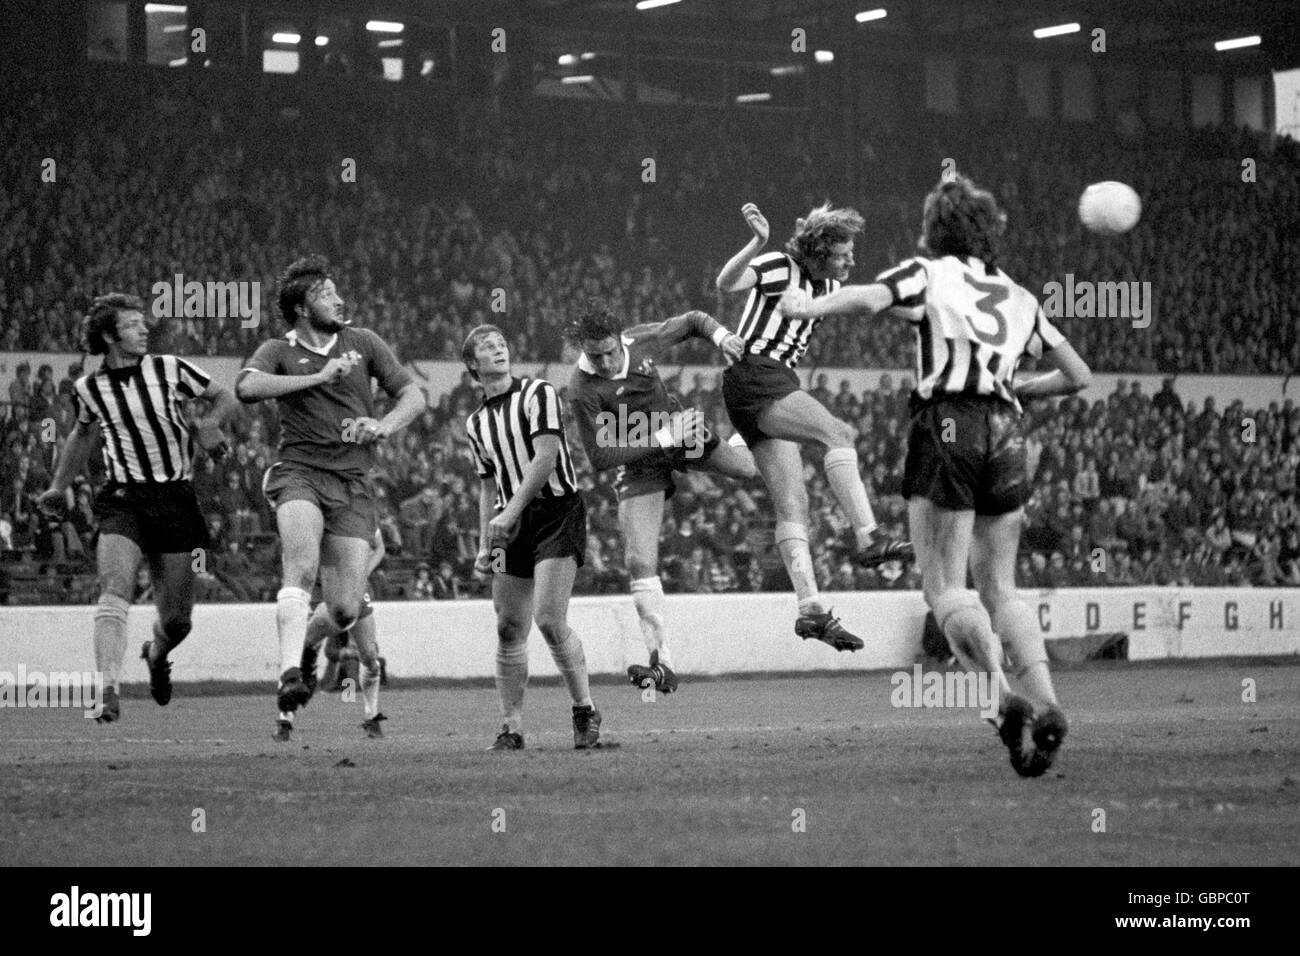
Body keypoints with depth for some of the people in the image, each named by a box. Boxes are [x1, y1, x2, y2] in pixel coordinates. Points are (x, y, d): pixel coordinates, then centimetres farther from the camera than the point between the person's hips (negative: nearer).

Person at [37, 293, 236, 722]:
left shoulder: (171, 370, -2)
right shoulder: (90, 388, 3)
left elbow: (226, 397, 8)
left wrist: (209, 423, -13)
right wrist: (59, 487, 26)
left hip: (175, 498, 0)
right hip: (122, 498, 0)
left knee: (176, 619, 5)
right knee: (114, 591, -25)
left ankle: (157, 655, 41)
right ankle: (108, 691, -32)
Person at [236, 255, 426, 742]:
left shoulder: (362, 342, 14)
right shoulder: (278, 351, 6)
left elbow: (413, 394, 12)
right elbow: (247, 387, -15)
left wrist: (383, 425, -9)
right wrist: (319, 378, -18)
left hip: (352, 483, 2)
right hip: (298, 471, -2)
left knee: (344, 610, -4)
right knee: (302, 566, -31)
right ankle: (290, 674, -39)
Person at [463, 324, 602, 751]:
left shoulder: (538, 393, -3)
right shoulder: (476, 422, 17)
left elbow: (545, 457, -13)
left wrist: (512, 510, -19)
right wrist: (484, 546, 15)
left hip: (557, 512, -6)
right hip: (512, 524, 6)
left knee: (549, 619, -17)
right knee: (509, 630, 2)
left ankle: (585, 711, -2)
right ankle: (512, 728, 7)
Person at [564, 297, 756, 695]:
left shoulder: (642, 340, -17)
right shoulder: (582, 390, -28)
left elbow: (691, 322, 2)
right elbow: (600, 457, -27)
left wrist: (721, 336, -20)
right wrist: (662, 438, -31)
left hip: (678, 430, 4)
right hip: (639, 464, -4)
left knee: (750, 468, 9)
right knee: (640, 564, -15)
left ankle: (746, 440, 50)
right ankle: (662, 664, -13)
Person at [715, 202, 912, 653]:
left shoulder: (827, 285, 15)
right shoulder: (779, 267, -10)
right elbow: (727, 283, -27)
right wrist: (757, 243, -43)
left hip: (777, 384, 9)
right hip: (753, 376, -9)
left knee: (792, 505, -1)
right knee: (838, 434, -28)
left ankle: (809, 607, -8)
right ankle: (867, 538, -37)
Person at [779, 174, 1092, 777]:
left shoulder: (929, 273, 8)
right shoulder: (1019, 297, 22)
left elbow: (871, 298, -13)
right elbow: (1078, 376, 22)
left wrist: (810, 306, -1)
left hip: (947, 424, -5)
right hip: (1006, 433, 5)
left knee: (944, 588, -5)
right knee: (1000, 589, 13)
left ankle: (1003, 695, -26)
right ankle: (1045, 704, -4)